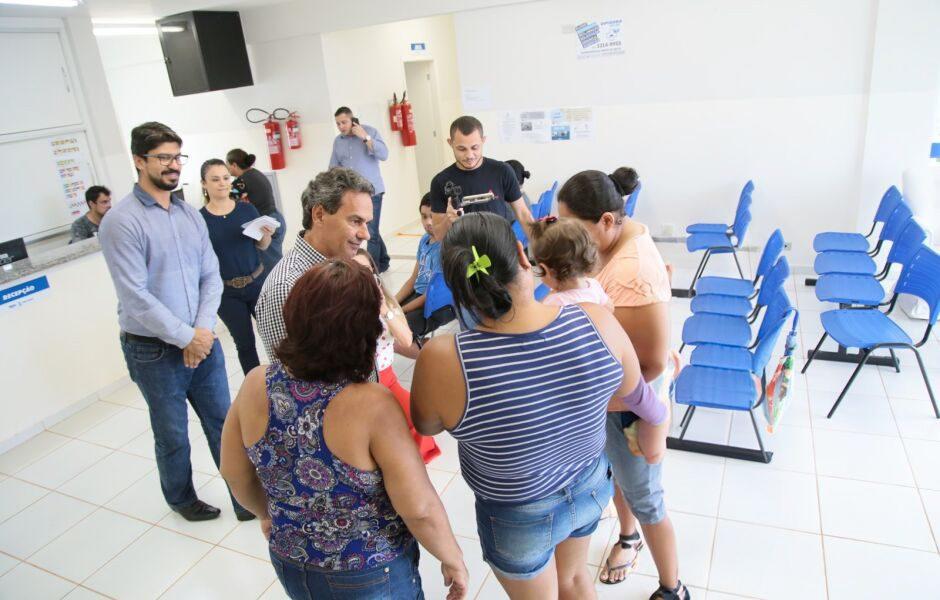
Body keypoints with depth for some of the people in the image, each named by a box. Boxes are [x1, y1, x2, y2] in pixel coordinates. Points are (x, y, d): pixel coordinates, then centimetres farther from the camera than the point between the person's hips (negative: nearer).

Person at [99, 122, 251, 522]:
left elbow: (211, 276, 4)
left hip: (202, 341, 5)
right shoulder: (122, 222, -13)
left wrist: (204, 329, -10)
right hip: (155, 351, -4)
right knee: (173, 436, 13)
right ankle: (181, 499, 38)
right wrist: (186, 338, -15)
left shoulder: (190, 215, 5)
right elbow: (135, 297, -18)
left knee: (223, 423, 12)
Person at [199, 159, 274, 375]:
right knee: (245, 343, 9)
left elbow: (262, 246, 6)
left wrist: (266, 235, -15)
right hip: (227, 292, -1)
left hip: (257, 282, 1)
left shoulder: (246, 209, -1)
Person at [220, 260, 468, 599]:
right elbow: (419, 508, -27)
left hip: (290, 569, 4)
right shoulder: (372, 406, -32)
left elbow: (234, 473, -1)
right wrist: (453, 559, -9)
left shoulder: (256, 386, -17)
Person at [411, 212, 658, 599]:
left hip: (519, 517, -3)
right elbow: (632, 396, -5)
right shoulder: (597, 323, -26)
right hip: (591, 486, 3)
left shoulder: (442, 361, -35)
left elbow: (426, 425, -11)